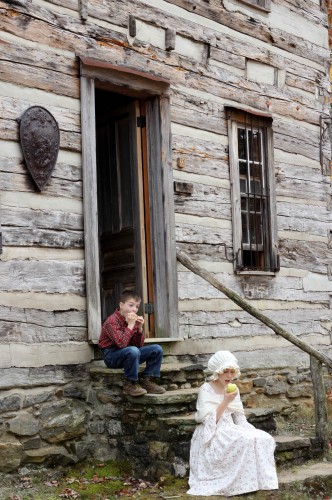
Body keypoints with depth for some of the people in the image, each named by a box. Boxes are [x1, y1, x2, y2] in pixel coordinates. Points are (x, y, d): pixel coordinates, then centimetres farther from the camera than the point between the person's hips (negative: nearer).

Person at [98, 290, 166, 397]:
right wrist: (130, 325, -27)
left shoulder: (132, 320, 6)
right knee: (133, 350, -38)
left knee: (157, 349, -5)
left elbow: (139, 345, 3)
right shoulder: (112, 321, -18)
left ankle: (146, 380, 0)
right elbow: (121, 343, -31)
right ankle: (130, 383, -19)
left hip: (128, 355, 8)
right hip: (112, 356, -8)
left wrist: (139, 328, -11)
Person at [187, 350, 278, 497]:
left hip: (230, 430, 7)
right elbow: (210, 421, -17)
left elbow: (239, 418, 12)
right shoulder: (206, 390, -9)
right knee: (246, 440, -31)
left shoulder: (233, 389, 11)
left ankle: (258, 481, -13)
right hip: (213, 435, -7)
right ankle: (241, 484, -21)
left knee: (264, 439, -16)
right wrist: (225, 401, -22)